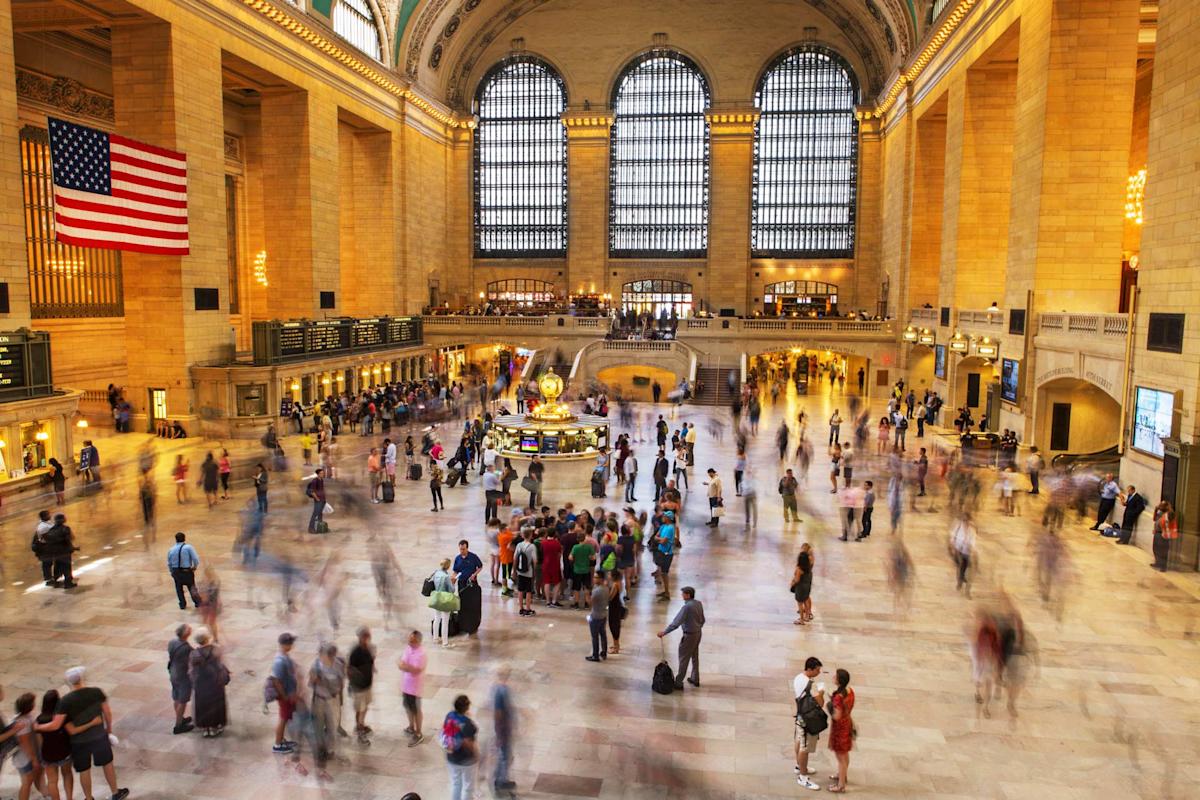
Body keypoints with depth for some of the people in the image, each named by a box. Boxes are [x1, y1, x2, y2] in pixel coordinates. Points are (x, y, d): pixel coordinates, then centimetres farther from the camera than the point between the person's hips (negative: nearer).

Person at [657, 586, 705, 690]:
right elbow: (702, 620, 10)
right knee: (695, 656, 21)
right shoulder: (698, 603, -2)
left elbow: (676, 622, -28)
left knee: (684, 659, 3)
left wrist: (664, 632, -22)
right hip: (698, 633, 8)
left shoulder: (687, 607, -27)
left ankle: (678, 682, 12)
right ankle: (695, 679, 34)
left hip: (689, 635, -8)